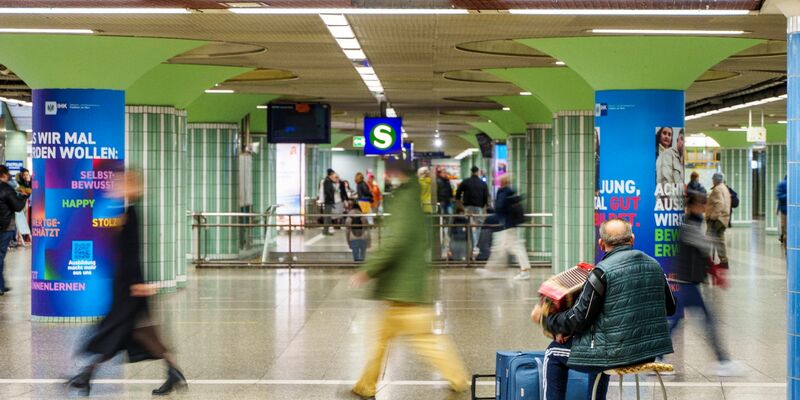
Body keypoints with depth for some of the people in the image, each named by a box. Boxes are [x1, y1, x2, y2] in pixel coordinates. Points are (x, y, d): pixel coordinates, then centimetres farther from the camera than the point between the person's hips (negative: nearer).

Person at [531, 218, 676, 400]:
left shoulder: (603, 271, -15)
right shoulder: (654, 265, 5)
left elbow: (578, 320, -13)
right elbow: (669, 308, 17)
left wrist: (544, 319, 2)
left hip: (618, 354, -7)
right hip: (651, 351, 7)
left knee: (554, 353, 14)